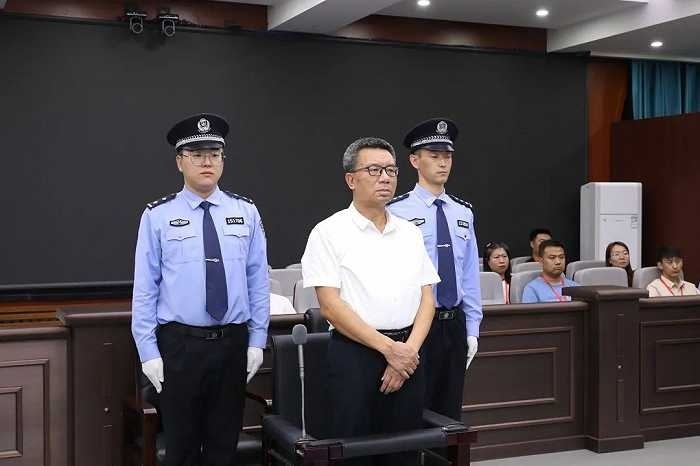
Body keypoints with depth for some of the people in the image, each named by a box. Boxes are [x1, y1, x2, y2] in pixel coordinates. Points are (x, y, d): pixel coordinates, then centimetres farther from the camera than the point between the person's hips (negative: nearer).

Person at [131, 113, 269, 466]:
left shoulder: (246, 212, 3)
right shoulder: (158, 216, -3)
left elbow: (258, 281, 4)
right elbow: (145, 288, -3)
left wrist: (256, 341, 0)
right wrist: (148, 352, -7)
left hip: (233, 344, 2)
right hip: (180, 344, -2)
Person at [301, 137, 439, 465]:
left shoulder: (410, 232, 12)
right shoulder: (329, 233, -3)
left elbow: (427, 299, 9)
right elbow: (330, 306, -10)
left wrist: (409, 350, -6)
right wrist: (387, 347, -14)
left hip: (407, 353, 5)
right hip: (354, 354, -4)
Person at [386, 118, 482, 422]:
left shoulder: (463, 213, 9)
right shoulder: (397, 212, -9)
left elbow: (470, 275, 11)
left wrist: (472, 329, 9)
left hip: (454, 324, 5)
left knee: (451, 413, 13)